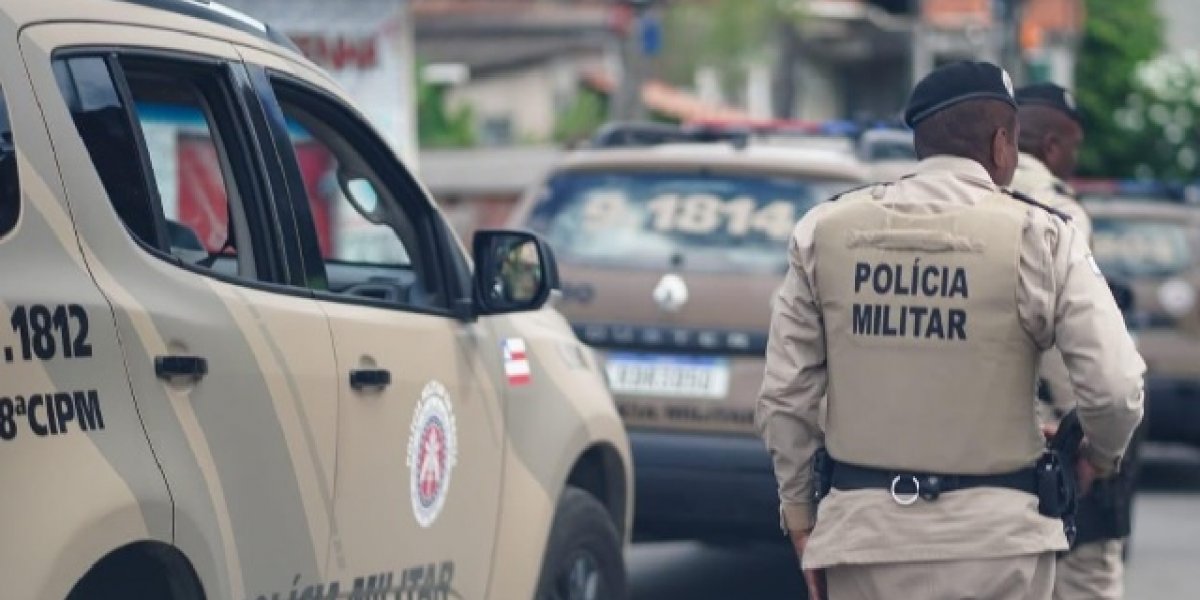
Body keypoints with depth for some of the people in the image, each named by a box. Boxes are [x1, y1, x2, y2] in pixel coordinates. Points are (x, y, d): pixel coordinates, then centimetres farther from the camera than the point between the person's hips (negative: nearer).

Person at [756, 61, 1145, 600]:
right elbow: (1114, 387, -8)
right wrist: (1102, 454, 14)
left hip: (864, 529, 3)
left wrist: (799, 515, 17)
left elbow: (785, 394, 6)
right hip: (992, 535, -3)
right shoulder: (1037, 236, -6)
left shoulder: (826, 231, 3)